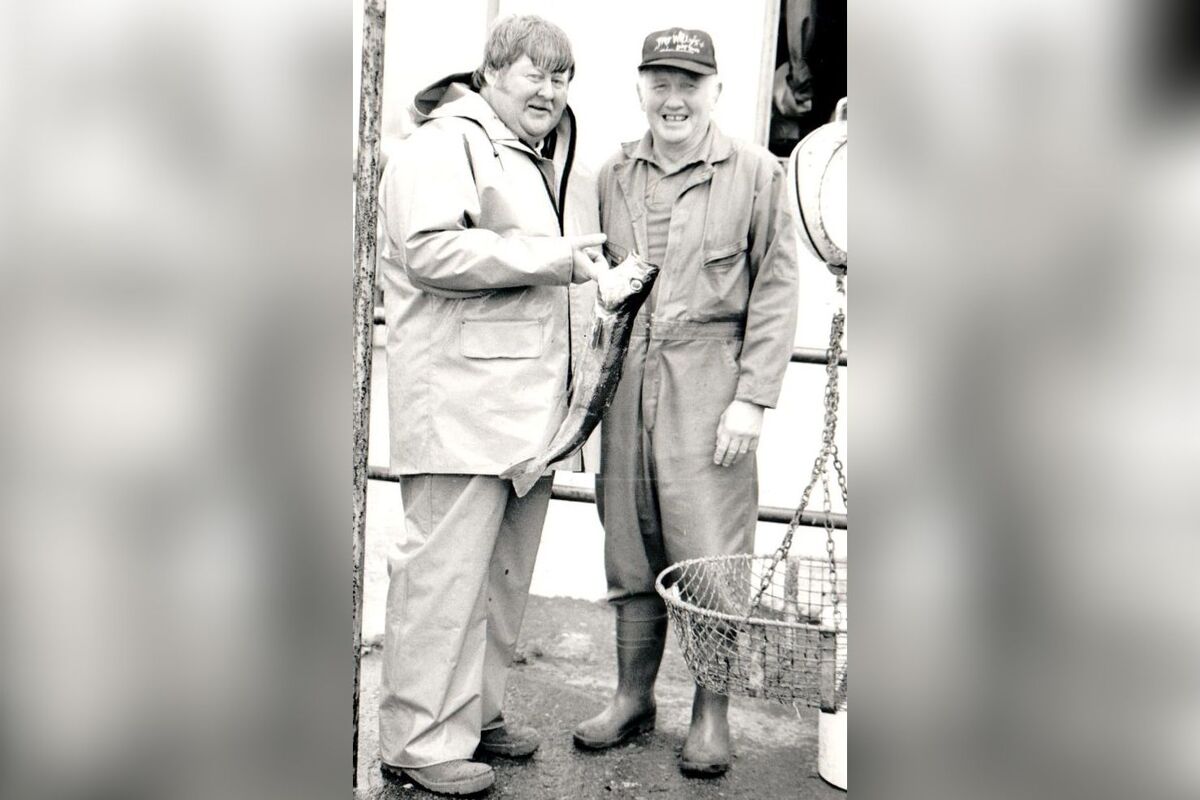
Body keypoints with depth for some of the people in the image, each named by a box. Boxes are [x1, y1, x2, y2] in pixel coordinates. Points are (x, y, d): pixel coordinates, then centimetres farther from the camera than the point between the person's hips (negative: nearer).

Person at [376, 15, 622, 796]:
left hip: (531, 399, 9)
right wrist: (551, 260, -16)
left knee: (507, 569, 14)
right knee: (447, 568, -6)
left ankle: (478, 711, 27)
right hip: (461, 398, -9)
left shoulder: (550, 160, 25)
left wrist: (591, 266, 17)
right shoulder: (444, 144, -5)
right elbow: (431, 249, -21)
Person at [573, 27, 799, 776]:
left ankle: (712, 715, 16)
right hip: (625, 383, 4)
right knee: (630, 554, 11)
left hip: (708, 384, -4)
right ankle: (633, 698, 26)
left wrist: (753, 397, -8)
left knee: (710, 555, -1)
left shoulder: (757, 173, 1)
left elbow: (776, 291, -1)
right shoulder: (613, 177, 12)